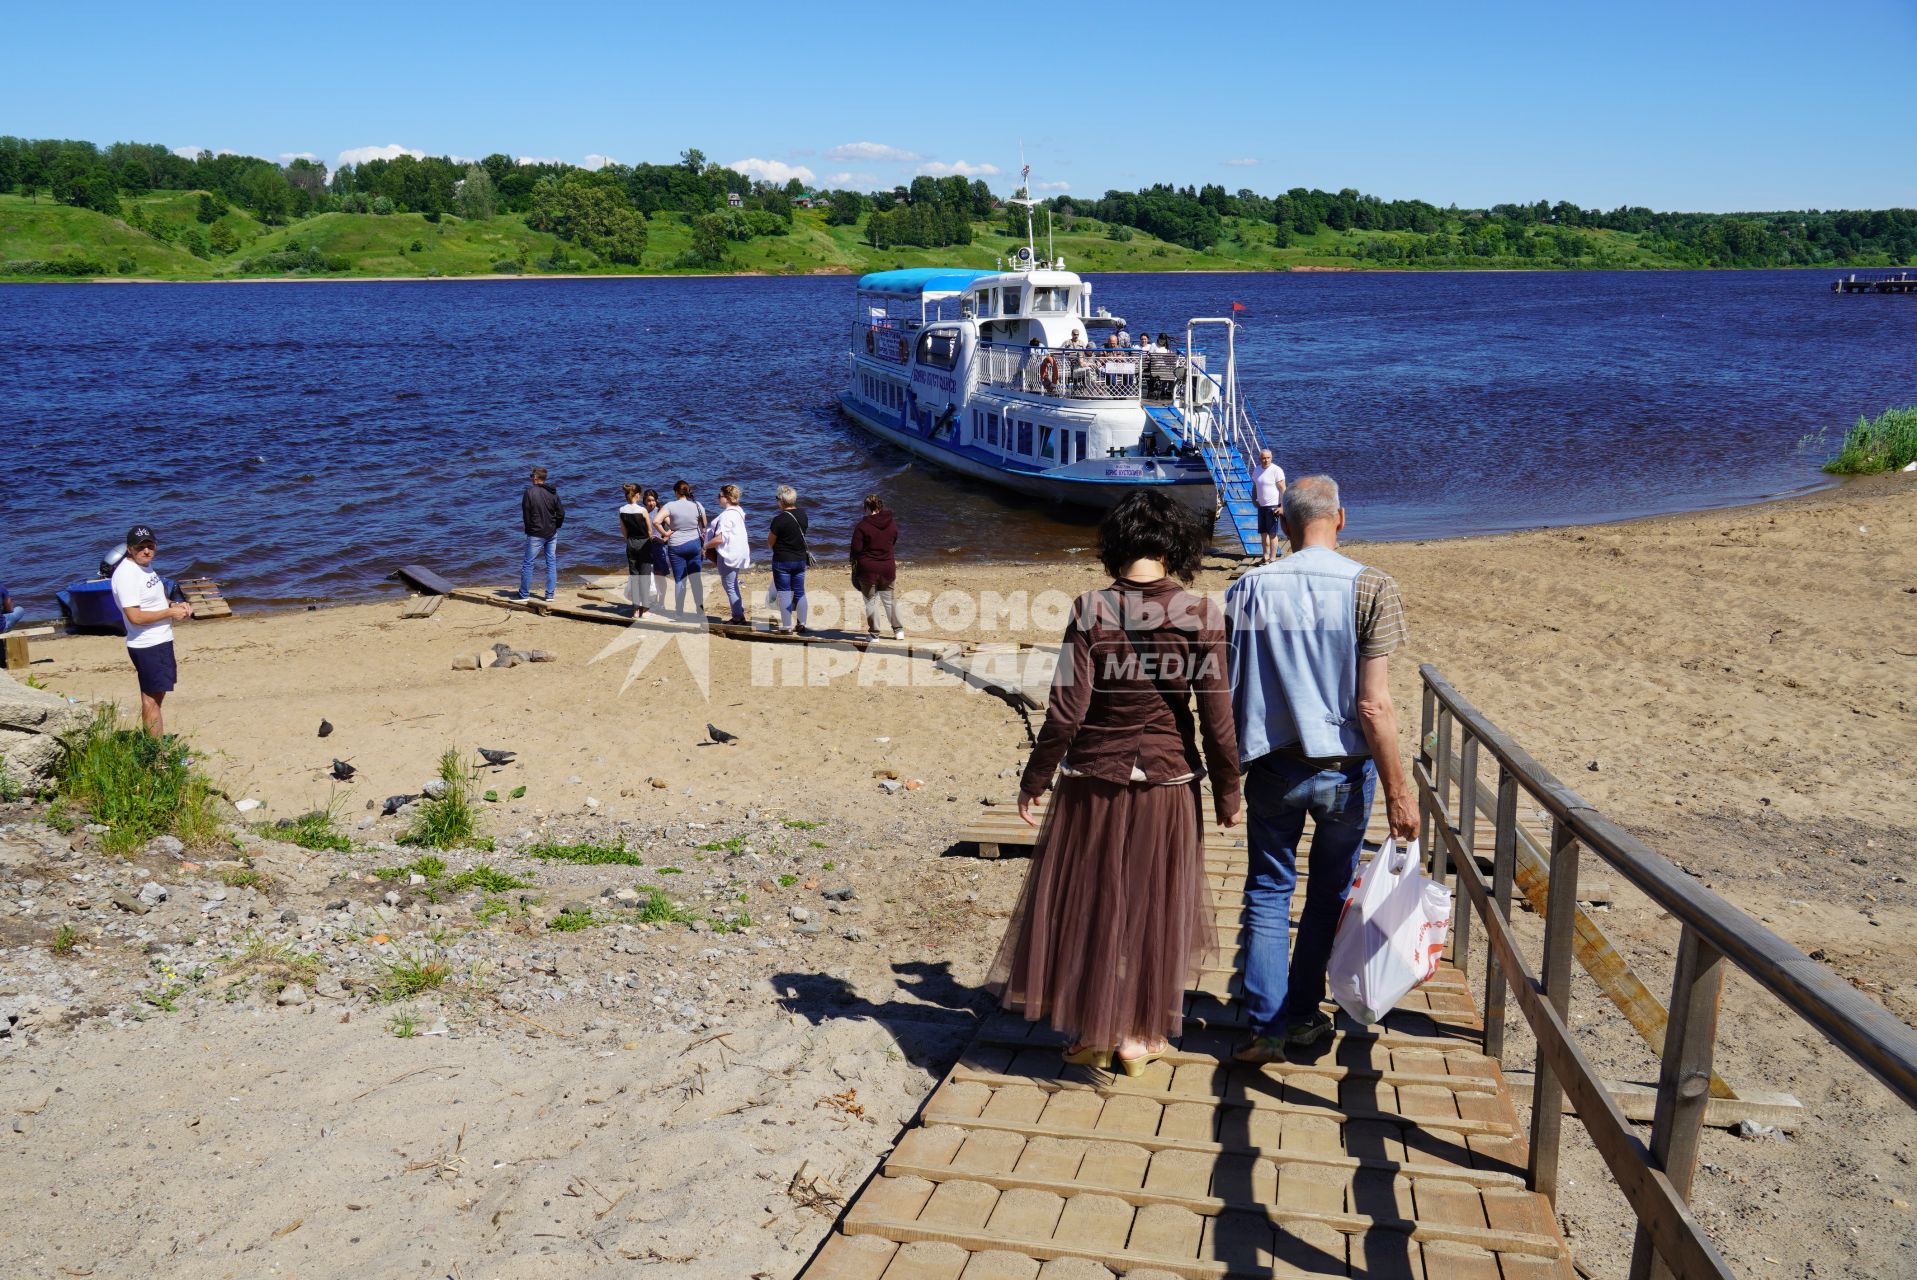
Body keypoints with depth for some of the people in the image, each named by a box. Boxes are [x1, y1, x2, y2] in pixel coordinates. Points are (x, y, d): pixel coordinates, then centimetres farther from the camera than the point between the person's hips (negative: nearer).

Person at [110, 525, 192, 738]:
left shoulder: (145, 566, 10)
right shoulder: (126, 575, -20)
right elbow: (136, 617, -25)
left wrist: (175, 605, 5)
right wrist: (171, 612, -18)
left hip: (160, 641, 10)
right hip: (147, 646, -10)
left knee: (156, 695, 17)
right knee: (151, 698, -4)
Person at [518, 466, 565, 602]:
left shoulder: (529, 492, -12)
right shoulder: (553, 493, 1)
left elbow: (525, 514, -8)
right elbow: (561, 513, 2)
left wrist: (529, 528, 7)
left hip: (535, 534, -4)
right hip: (552, 534, 4)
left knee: (528, 563, 4)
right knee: (552, 563, 9)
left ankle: (524, 594, 9)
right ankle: (550, 594, 9)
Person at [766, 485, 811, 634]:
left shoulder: (779, 520, -19)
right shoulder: (802, 515, 1)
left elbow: (770, 542, -9)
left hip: (782, 561, -6)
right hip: (800, 559, 6)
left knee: (784, 594, 2)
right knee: (800, 593, 13)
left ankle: (787, 627, 4)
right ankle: (801, 625, 17)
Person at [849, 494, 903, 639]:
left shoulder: (862, 526, -13)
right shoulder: (892, 524, 2)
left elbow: (856, 549, -10)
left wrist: (854, 567, 4)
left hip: (867, 568, -4)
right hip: (887, 567, 4)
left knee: (871, 600, 7)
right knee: (890, 599, 16)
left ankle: (874, 633, 8)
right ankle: (898, 630, 20)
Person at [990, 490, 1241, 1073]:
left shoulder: (1091, 610, -13)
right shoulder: (1201, 616, -11)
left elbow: (1067, 713, -14)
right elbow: (1217, 720, -9)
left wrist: (1034, 779, 0)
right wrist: (1228, 795, 5)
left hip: (1092, 783, -1)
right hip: (1167, 784, 1)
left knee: (1086, 905, 17)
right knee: (1152, 909, 17)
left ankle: (1091, 1033, 28)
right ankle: (1139, 1036, 29)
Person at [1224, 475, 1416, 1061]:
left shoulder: (1247, 589, -5)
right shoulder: (1371, 588, -12)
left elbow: (1227, 692, -1)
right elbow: (1373, 706, -16)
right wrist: (1398, 791, -8)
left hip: (1272, 768, 1)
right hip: (1344, 769, -1)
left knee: (1268, 892, 13)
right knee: (1329, 893, 18)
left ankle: (1266, 1025, 12)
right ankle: (1302, 1014, 29)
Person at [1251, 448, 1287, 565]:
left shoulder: (1276, 470, -11)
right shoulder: (1257, 470, 10)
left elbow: (1283, 489, -13)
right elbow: (1254, 487, 23)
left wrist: (1283, 506, -18)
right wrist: (1254, 500, 6)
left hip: (1273, 506, -7)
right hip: (1261, 506, 7)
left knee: (1272, 533, -5)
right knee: (1263, 532, 12)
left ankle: (1273, 558, -1)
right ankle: (1265, 556, 22)